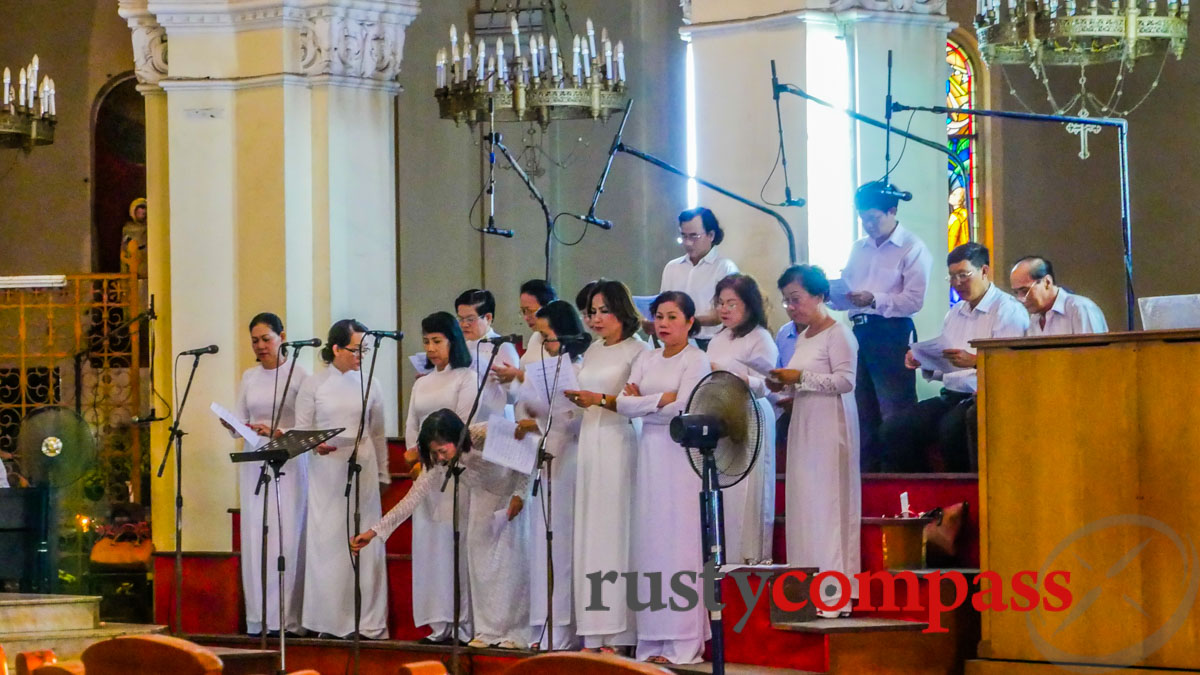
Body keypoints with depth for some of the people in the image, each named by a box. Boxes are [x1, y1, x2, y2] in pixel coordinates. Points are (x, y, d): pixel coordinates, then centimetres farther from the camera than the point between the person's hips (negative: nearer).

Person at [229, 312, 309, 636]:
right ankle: (258, 619, 3)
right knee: (254, 537, 1)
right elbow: (238, 420, 13)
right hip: (254, 462, 5)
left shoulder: (298, 375, -1)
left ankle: (287, 617, -6)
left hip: (289, 464, -5)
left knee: (287, 536, -8)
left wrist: (278, 433, -20)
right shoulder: (249, 378, 14)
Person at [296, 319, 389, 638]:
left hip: (362, 471, 2)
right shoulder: (314, 385, 4)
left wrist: (382, 474, 14)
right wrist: (315, 445, -15)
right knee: (326, 541, -4)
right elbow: (301, 429, 5)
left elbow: (378, 434, 14)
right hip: (326, 471, -1)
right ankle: (331, 622, 2)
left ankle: (369, 623, 2)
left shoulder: (368, 385, 10)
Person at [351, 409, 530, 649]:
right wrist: (375, 530, -31)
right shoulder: (438, 463, -24)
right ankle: (488, 630, 2)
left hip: (513, 488, -4)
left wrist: (520, 495, -26)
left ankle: (516, 632, -4)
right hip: (484, 495, 4)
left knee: (512, 558, -11)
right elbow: (412, 499, -24)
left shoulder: (487, 436, -37)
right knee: (480, 557, -4)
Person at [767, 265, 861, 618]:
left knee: (828, 504, -10)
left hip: (829, 428, -9)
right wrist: (784, 385, 7)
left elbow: (845, 380, -17)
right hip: (804, 426, 9)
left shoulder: (838, 334, -8)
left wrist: (801, 377, -17)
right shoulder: (803, 337, 17)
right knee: (803, 504, 4)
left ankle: (834, 592, -10)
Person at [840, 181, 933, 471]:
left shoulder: (912, 249, -3)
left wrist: (874, 300, -20)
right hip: (861, 331, 7)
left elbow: (914, 300, -11)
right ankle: (866, 472, 13)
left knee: (895, 414, -7)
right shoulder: (859, 249, 20)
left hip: (893, 334, -7)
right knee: (863, 413, 8)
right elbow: (845, 288, 22)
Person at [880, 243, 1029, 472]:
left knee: (951, 427, -37)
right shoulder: (954, 313, 23)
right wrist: (925, 364, 5)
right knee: (893, 429, -12)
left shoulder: (1008, 310, -3)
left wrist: (975, 361, -31)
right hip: (951, 397, 8)